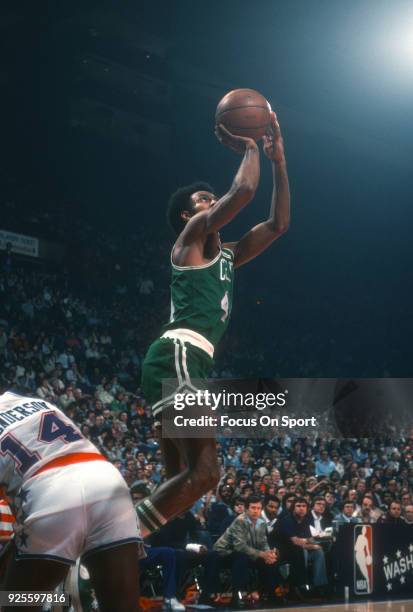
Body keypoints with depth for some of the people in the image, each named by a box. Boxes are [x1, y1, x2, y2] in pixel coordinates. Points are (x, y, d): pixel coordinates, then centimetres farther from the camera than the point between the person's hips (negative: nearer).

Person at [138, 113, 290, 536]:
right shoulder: (191, 236, 5)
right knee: (203, 472, -19)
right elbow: (243, 190, -8)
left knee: (181, 477, 8)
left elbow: (278, 223, 31)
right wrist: (249, 147, 9)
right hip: (177, 356, -10)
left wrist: (278, 160, 26)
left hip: (190, 363, 10)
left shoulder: (225, 255, 30)